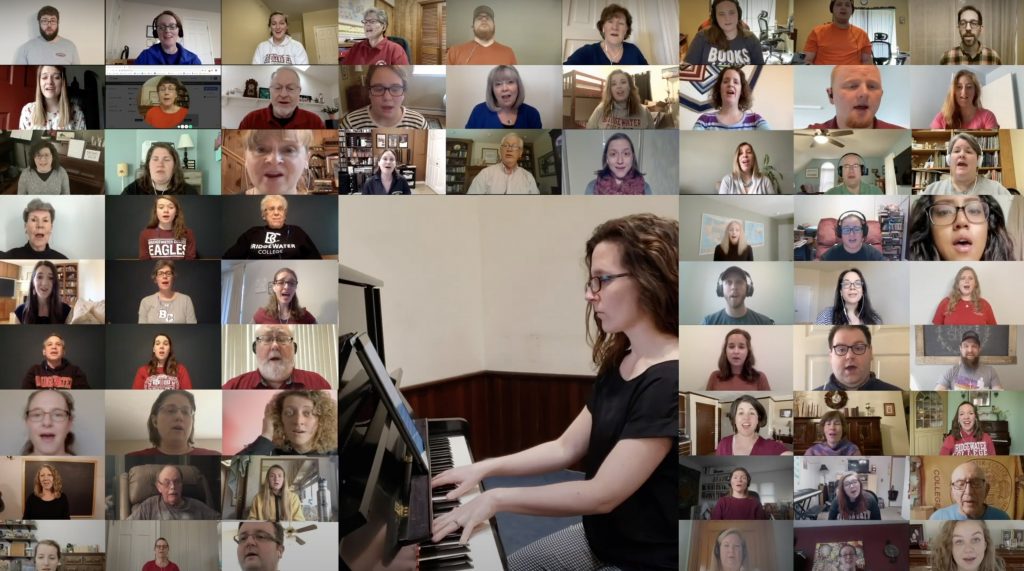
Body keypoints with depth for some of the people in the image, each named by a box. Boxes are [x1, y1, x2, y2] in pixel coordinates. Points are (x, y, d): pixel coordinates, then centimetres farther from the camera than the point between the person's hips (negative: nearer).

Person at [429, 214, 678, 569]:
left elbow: (602, 494, -27)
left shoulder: (669, 381, -25)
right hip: (601, 538, 8)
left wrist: (498, 498, -22)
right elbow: (566, 448, 10)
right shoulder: (620, 363, 4)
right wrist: (485, 468, 2)